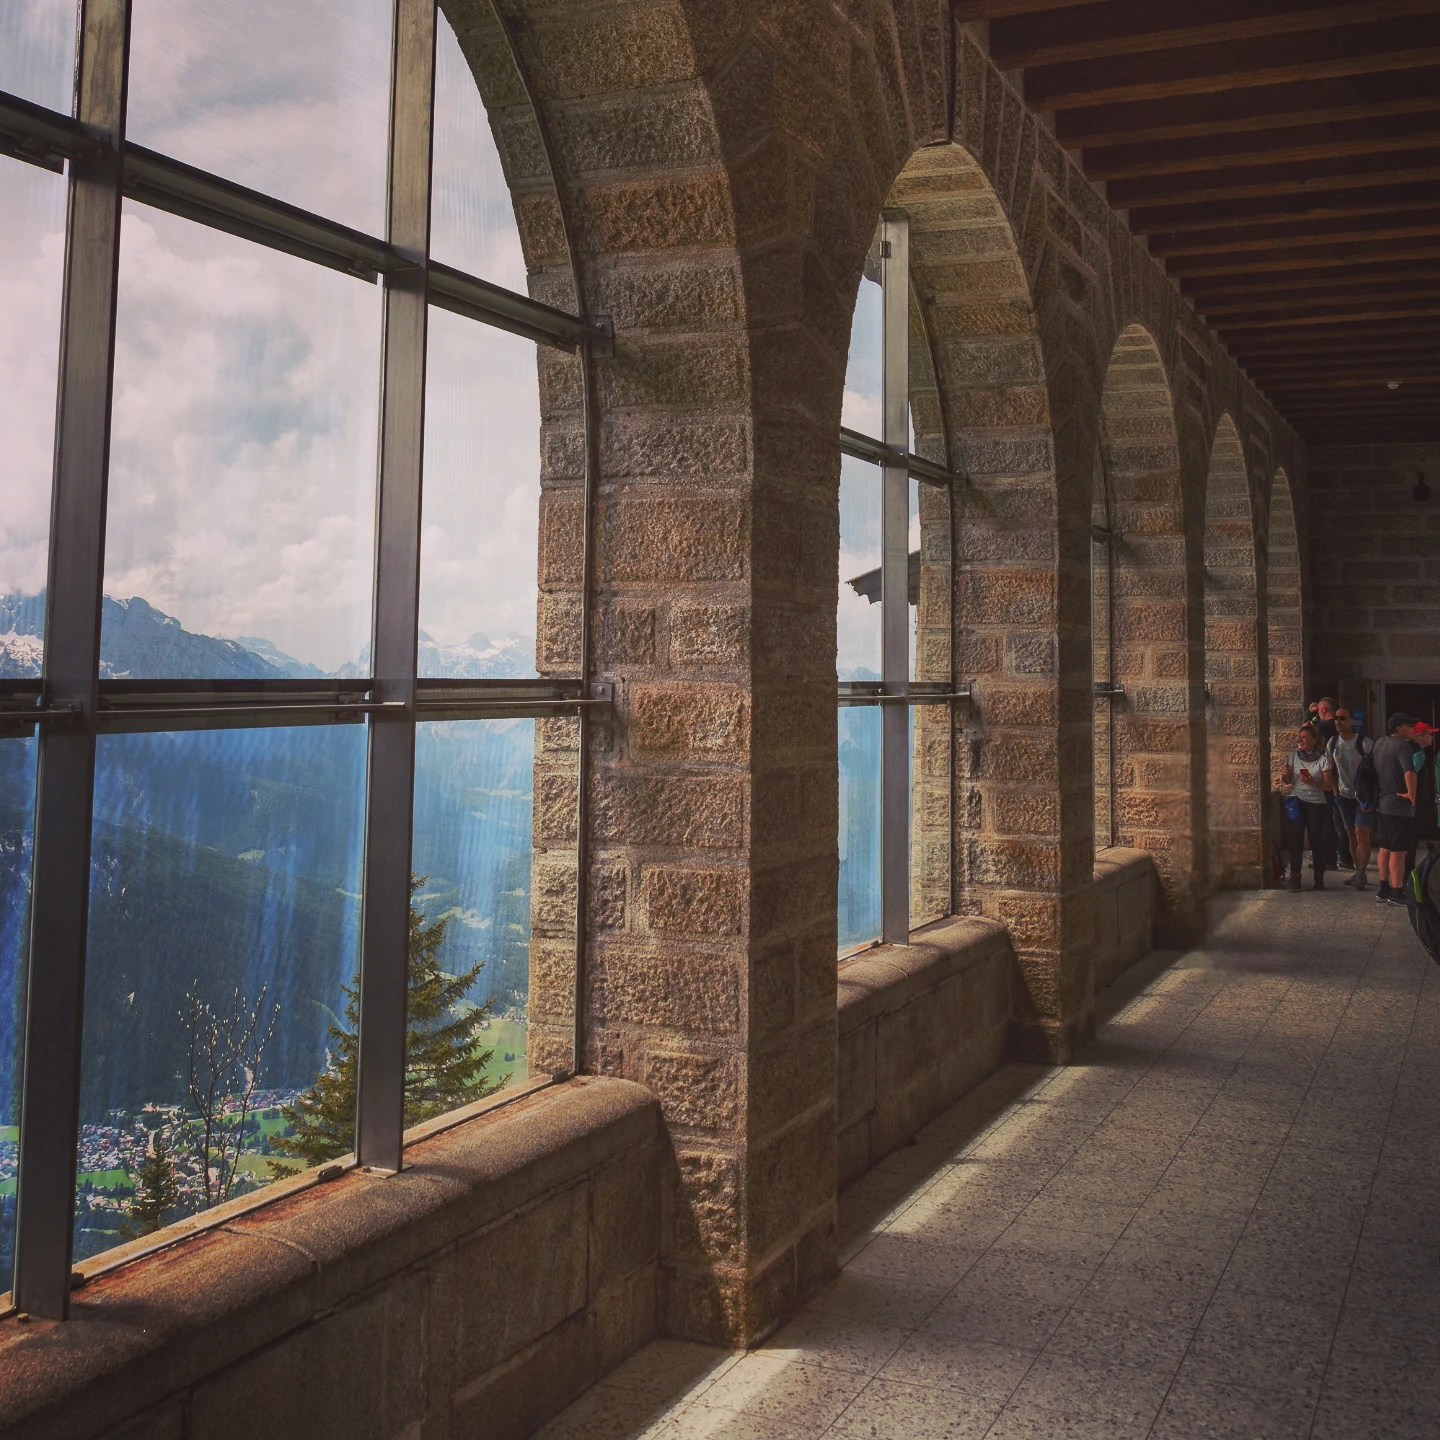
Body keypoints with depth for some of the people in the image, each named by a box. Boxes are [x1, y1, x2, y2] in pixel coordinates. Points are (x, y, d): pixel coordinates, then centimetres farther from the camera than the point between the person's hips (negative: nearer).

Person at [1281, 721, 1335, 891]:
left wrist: (1314, 783, -23)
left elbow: (1329, 785, -6)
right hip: (1296, 802, 2)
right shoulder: (1293, 755, 5)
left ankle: (1319, 878, 11)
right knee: (1295, 839, -1)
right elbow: (1288, 781, 11)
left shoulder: (1323, 758, -5)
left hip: (1316, 803, -2)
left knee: (1317, 839, 0)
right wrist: (1286, 775, -12)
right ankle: (1294, 877, 3)